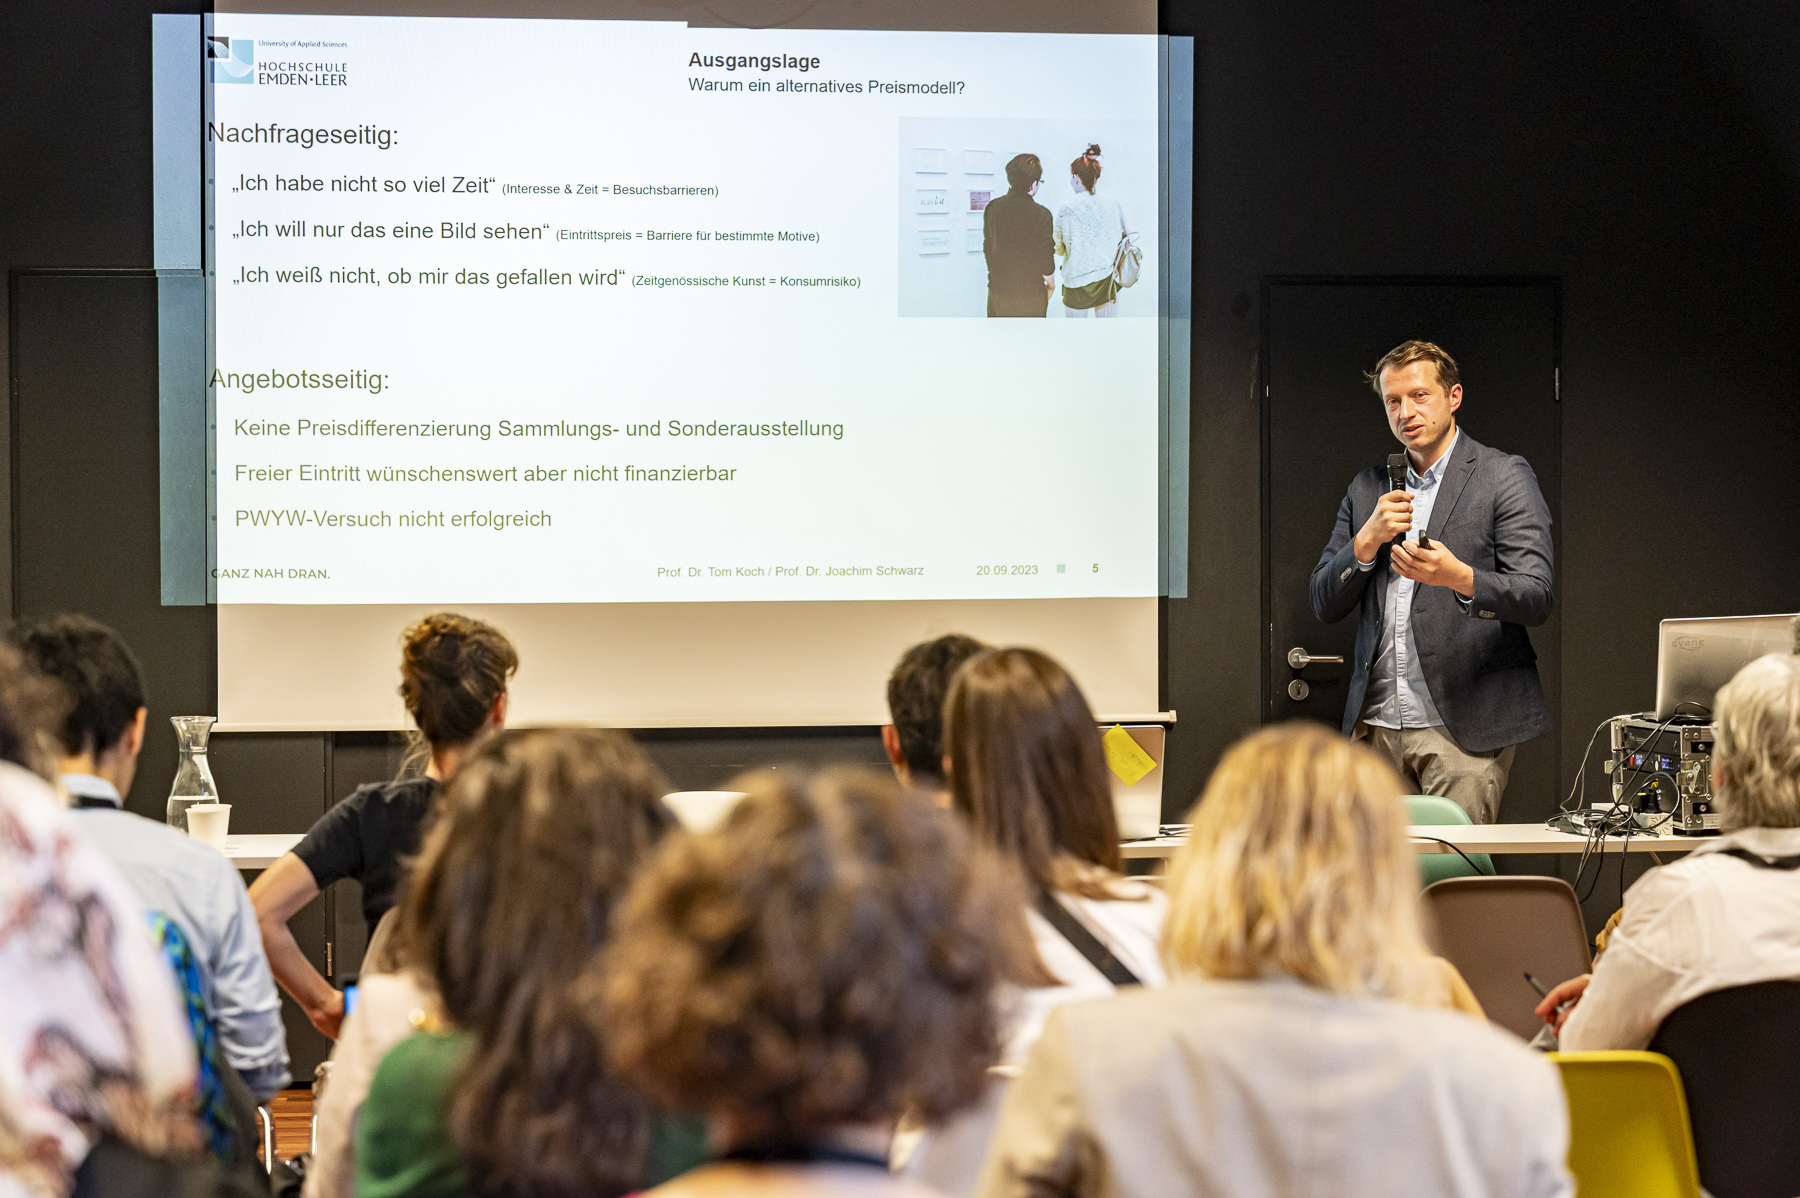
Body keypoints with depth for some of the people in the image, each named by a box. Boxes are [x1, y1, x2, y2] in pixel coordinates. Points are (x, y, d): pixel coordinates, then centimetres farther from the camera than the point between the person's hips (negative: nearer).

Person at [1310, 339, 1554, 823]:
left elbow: (1536, 598, -7)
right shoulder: (1367, 488, 17)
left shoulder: (1504, 476, 2)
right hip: (1378, 725, 4)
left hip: (1464, 728, -4)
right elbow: (1325, 605, 14)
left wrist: (1459, 577, -27)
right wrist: (1368, 540, -5)